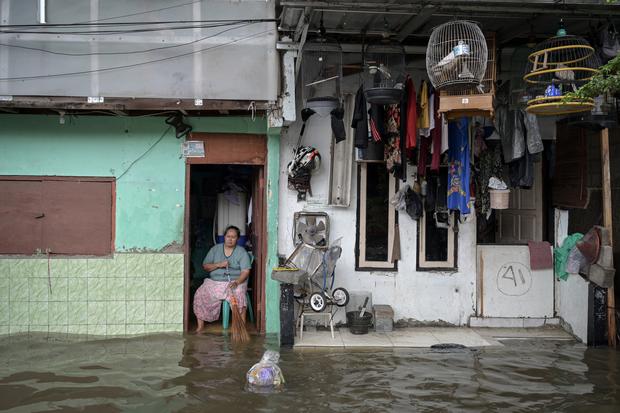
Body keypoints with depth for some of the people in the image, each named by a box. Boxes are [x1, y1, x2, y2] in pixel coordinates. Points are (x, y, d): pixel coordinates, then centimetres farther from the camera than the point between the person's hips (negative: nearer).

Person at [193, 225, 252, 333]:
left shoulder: (242, 252, 1)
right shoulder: (215, 249, 9)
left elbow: (245, 271, -8)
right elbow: (205, 266, 6)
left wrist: (236, 282, -26)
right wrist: (218, 265, -12)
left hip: (236, 282, -3)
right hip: (214, 282, 3)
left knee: (239, 295, -34)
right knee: (200, 294, -21)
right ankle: (201, 325, -10)